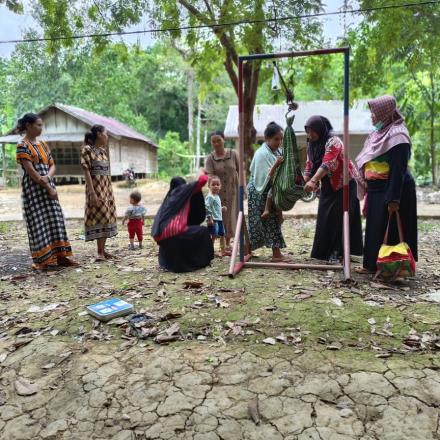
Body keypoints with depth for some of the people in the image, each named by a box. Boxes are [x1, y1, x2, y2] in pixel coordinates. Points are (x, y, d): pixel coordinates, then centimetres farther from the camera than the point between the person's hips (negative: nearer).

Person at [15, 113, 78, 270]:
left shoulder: (43, 144, 14)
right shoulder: (22, 145, -8)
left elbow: (52, 165, 11)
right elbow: (30, 171, -15)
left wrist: (47, 177, -11)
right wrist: (48, 188, -15)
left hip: (48, 186, 7)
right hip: (33, 188, -7)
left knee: (55, 219, 5)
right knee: (38, 222, -2)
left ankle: (59, 255, 11)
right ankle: (43, 259, 6)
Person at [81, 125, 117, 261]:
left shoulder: (103, 150, 13)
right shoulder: (87, 149, -8)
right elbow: (86, 172, -14)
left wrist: (110, 191, 15)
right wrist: (92, 193, -21)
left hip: (107, 188, 7)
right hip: (96, 187, -7)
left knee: (107, 217, 7)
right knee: (99, 217, -7)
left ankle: (103, 250, 14)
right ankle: (100, 252, -2)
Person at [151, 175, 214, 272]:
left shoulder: (170, 195, 26)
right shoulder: (183, 190, 8)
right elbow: (202, 180, 5)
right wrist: (202, 174, 26)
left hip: (161, 235, 8)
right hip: (173, 232, -8)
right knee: (203, 231, 7)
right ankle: (201, 261, 13)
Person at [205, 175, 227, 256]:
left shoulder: (217, 196, 15)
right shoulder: (209, 197, -15)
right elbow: (207, 208, -22)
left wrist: (222, 209, 12)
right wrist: (209, 218, -24)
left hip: (219, 219, 10)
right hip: (213, 220, -10)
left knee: (222, 234, 17)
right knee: (214, 236, -10)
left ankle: (223, 251, 30)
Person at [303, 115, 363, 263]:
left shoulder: (333, 142, -21)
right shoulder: (312, 146, 3)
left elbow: (327, 164, -35)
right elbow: (309, 167, 0)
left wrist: (313, 181, -47)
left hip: (345, 184, -7)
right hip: (328, 187, 7)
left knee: (340, 218, -8)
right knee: (324, 218, 5)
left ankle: (337, 252, -3)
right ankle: (325, 250, 14)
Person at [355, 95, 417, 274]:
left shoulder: (396, 135, -14)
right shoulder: (380, 133, 13)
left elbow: (398, 170, -20)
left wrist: (393, 199, -24)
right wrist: (369, 191, 19)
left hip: (391, 190, -9)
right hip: (377, 190, 9)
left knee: (389, 230, -3)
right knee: (375, 228, 12)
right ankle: (373, 264, 22)